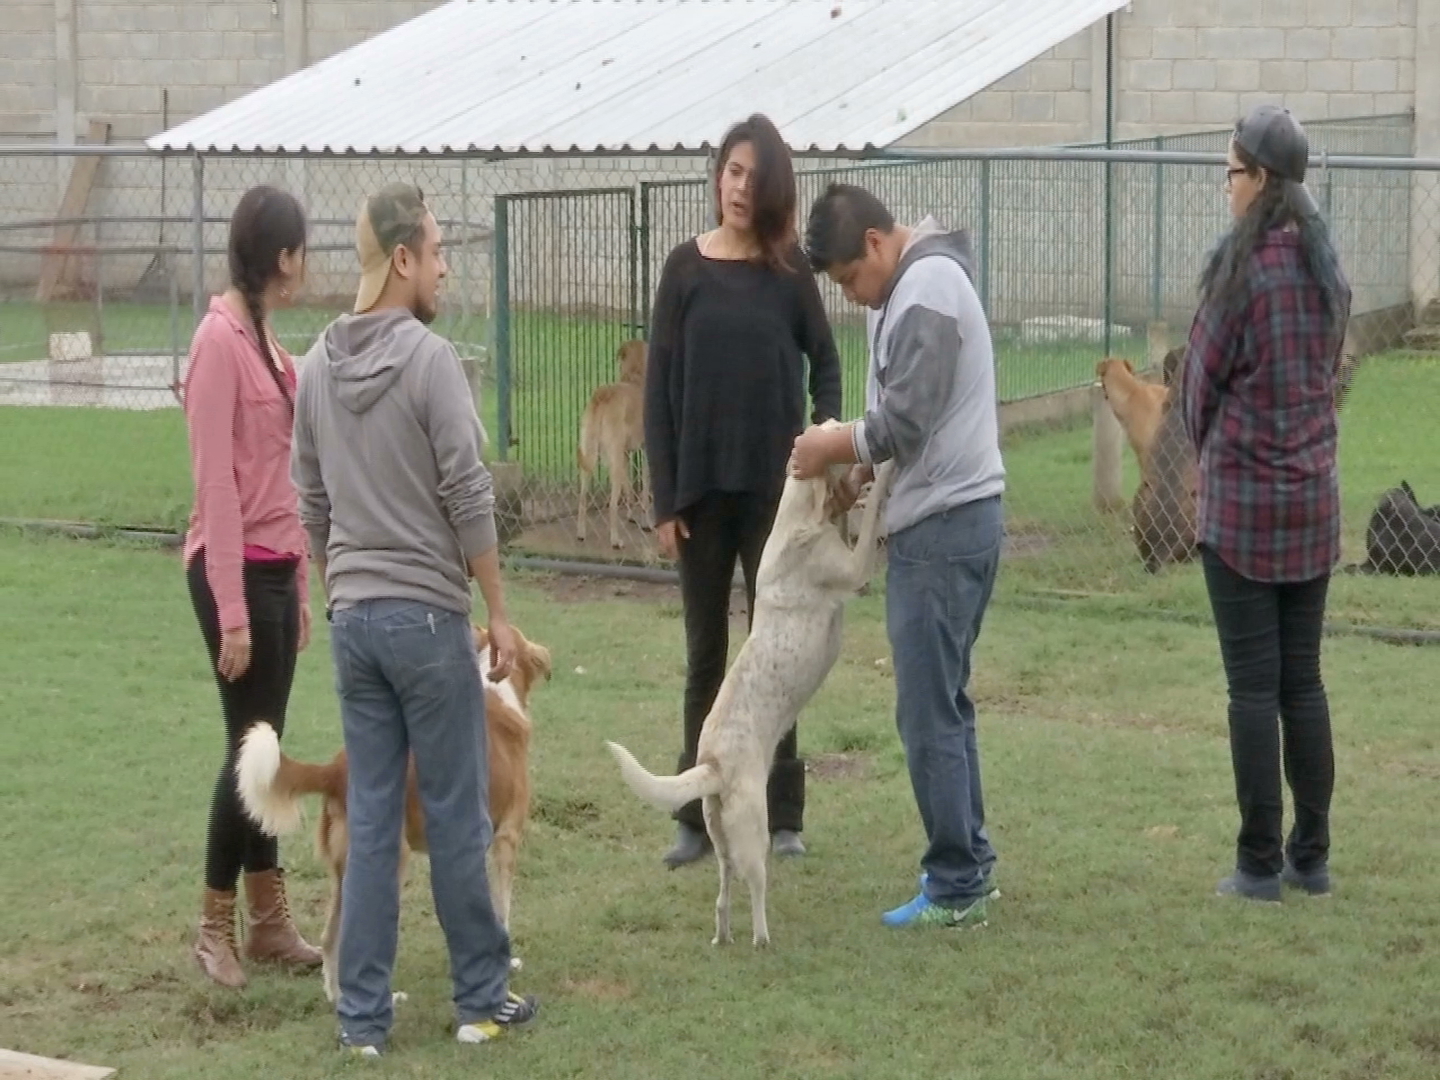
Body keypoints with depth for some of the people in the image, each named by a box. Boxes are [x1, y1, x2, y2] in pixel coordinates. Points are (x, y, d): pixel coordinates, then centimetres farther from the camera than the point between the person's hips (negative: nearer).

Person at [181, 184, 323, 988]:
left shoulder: (264, 337, 11)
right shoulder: (220, 340, -16)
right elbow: (215, 482, -18)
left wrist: (298, 585, 16)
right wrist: (231, 609, -19)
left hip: (277, 567, 8)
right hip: (235, 568, -8)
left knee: (268, 745, 12)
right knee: (251, 744, -3)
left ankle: (270, 919, 19)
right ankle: (216, 928, 8)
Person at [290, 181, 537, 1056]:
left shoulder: (319, 366, 7)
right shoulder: (429, 358, -13)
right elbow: (469, 499, -13)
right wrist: (500, 612, -6)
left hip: (352, 619, 6)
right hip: (427, 616, -6)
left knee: (371, 819, 9)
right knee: (457, 818, 5)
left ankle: (364, 1015, 11)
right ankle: (483, 999, 14)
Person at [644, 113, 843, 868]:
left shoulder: (789, 269, 0)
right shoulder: (687, 268, -1)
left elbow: (825, 362, 8)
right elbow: (660, 389, -1)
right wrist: (665, 500, -4)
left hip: (774, 488, 0)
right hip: (702, 488, 0)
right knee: (705, 652, 8)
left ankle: (782, 813, 14)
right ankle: (696, 815, 14)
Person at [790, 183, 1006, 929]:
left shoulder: (927, 288, -16)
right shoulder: (907, 287, 15)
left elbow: (905, 421, -20)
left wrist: (834, 447, -5)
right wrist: (860, 467, 3)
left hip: (945, 528, -10)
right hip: (943, 519, 10)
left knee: (929, 713, -5)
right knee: (943, 704, 16)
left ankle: (955, 888, 0)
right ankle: (967, 862, 24)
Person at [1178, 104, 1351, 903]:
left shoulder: (1243, 269, -14)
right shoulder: (1325, 270, 6)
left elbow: (1201, 379, -5)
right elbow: (1329, 374, 11)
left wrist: (1206, 449, 13)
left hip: (1241, 501, -6)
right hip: (1315, 498, 6)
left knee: (1254, 685, -1)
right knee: (1303, 681, 11)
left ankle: (1261, 864, 2)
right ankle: (1312, 857, 16)